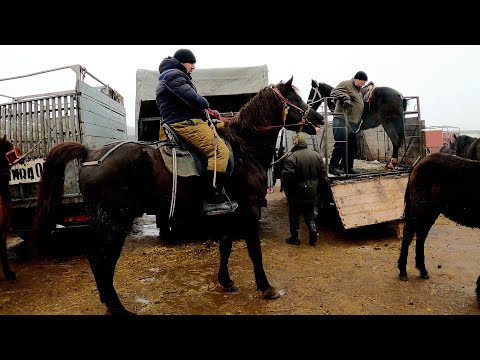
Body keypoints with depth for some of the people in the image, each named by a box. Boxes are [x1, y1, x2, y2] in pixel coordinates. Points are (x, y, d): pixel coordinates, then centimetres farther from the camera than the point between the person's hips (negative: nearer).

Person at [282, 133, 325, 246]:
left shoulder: (291, 158, -19)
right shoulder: (317, 155, 0)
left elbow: (287, 177, -21)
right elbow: (322, 175, 5)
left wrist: (288, 192, -5)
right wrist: (316, 188, 15)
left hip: (297, 194, -4)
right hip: (312, 193, 5)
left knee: (294, 216, 11)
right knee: (310, 214, 19)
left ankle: (294, 238, 19)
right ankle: (313, 233, 11)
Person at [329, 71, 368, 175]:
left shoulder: (358, 90, 24)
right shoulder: (346, 84, -4)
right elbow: (334, 92, -20)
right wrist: (345, 98, -32)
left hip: (352, 123, 10)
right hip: (342, 121, -10)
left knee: (353, 147, 12)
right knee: (341, 145, -13)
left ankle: (348, 167, 23)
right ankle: (332, 166, -4)